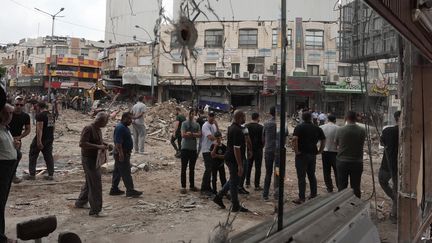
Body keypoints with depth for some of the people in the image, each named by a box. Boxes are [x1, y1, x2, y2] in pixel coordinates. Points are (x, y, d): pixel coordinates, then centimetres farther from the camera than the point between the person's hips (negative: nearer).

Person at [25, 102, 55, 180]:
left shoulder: (40, 115, -14)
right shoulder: (52, 115, 11)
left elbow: (39, 128, -21)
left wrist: (39, 141, -24)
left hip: (41, 138, -7)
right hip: (50, 139, 7)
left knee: (33, 156, 7)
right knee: (48, 156, 9)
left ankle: (32, 174, 11)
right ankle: (51, 175, 8)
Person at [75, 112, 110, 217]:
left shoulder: (98, 130, 12)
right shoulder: (88, 128, -17)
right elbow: (82, 143, -25)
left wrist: (103, 145, 6)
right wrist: (98, 146, -27)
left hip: (95, 159, 10)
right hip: (88, 159, -10)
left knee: (89, 182, 21)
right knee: (95, 183, -9)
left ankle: (80, 203, 39)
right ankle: (95, 210, -3)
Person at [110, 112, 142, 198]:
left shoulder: (124, 127, 14)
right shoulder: (120, 128, -19)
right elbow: (118, 143, -25)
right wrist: (121, 154, -28)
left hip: (124, 153, 11)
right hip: (122, 154, -11)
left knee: (117, 172, 15)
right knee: (126, 173, -6)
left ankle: (114, 189, 23)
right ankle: (130, 191, -1)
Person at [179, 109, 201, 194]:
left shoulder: (196, 124, 9)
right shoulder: (184, 123, -4)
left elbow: (199, 135, -3)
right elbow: (183, 135, -15)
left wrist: (190, 133, -14)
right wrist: (194, 134, -8)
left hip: (193, 149, 5)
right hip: (185, 148, -4)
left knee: (192, 168, 13)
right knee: (184, 168, 0)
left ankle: (192, 185, 21)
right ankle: (183, 186, 4)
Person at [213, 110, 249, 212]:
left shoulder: (232, 127, 9)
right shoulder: (237, 131, -22)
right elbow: (236, 149, -25)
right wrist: (240, 165, -23)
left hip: (229, 157, 10)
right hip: (234, 159, -10)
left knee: (233, 180, 21)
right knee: (234, 182, 2)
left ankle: (218, 197, 28)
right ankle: (236, 206, 14)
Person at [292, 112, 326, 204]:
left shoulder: (299, 127, -9)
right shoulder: (317, 128, 7)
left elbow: (294, 139, -24)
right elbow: (323, 140, 10)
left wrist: (296, 151, -17)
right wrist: (320, 151, 12)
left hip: (302, 155, -5)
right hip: (313, 155, 5)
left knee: (301, 177, -1)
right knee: (312, 175, 17)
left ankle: (301, 198, 2)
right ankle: (314, 195, 24)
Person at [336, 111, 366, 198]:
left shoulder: (340, 130, -10)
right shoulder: (362, 131, -8)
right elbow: (362, 143, 5)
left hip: (342, 161, 0)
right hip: (357, 162, 1)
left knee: (342, 187, 10)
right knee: (356, 187, 11)